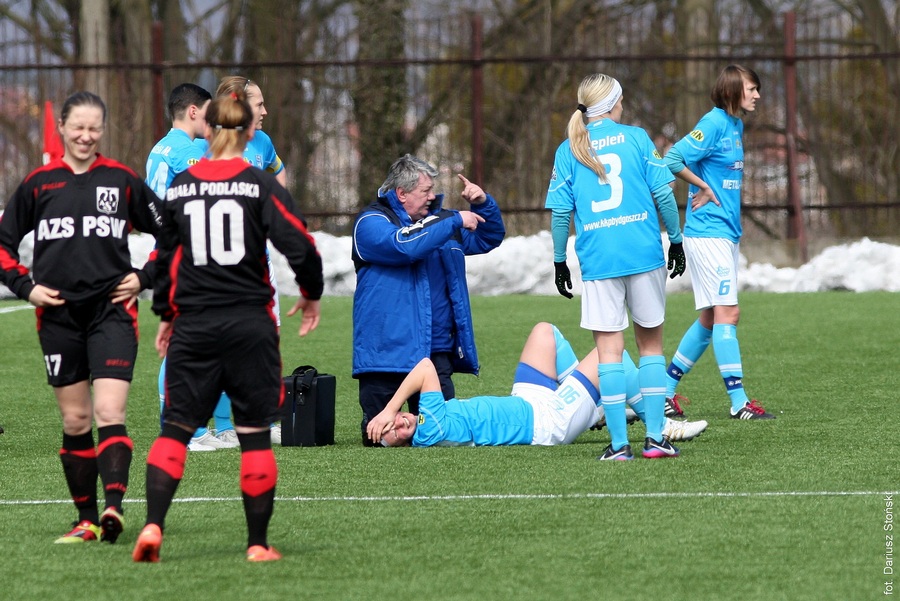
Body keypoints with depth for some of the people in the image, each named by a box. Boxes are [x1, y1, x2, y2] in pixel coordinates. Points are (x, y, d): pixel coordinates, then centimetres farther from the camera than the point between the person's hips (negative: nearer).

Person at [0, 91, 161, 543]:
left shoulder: (122, 181, 2)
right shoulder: (38, 184, 5)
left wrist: (145, 277, 1)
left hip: (112, 311, -2)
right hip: (58, 315, 2)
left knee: (109, 412, -16)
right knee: (75, 421, 5)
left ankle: (113, 506, -26)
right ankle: (87, 519, 12)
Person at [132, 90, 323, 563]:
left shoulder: (180, 187, 4)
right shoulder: (261, 185, -6)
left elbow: (166, 257, 12)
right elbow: (300, 245, -12)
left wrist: (166, 315, 25)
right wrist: (311, 295, 7)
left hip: (194, 326, 2)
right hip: (250, 323, -2)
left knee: (175, 429, 6)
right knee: (254, 434, 5)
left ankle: (153, 525, -13)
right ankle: (258, 544, 8)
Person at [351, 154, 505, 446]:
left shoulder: (438, 219, 19)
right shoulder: (372, 222, -2)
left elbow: (490, 238, 27)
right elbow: (404, 246, -22)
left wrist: (483, 204, 7)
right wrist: (455, 222, -17)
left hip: (436, 352, 5)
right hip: (386, 352, -5)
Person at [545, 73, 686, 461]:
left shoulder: (568, 150, 4)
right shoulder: (636, 138, 3)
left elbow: (560, 210, 2)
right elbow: (663, 192, 0)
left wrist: (559, 261, 11)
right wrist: (676, 240, 10)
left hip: (597, 261, 0)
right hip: (644, 255, 0)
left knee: (609, 349, 0)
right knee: (651, 343, 11)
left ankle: (619, 443, -4)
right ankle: (655, 437, 5)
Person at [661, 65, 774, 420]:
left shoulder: (736, 124, 13)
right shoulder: (714, 123, -13)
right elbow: (673, 159, -20)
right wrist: (705, 188, -11)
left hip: (727, 234, 9)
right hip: (708, 233, -9)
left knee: (710, 319, 13)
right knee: (727, 313, -11)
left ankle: (665, 388, 22)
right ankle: (739, 402, -11)